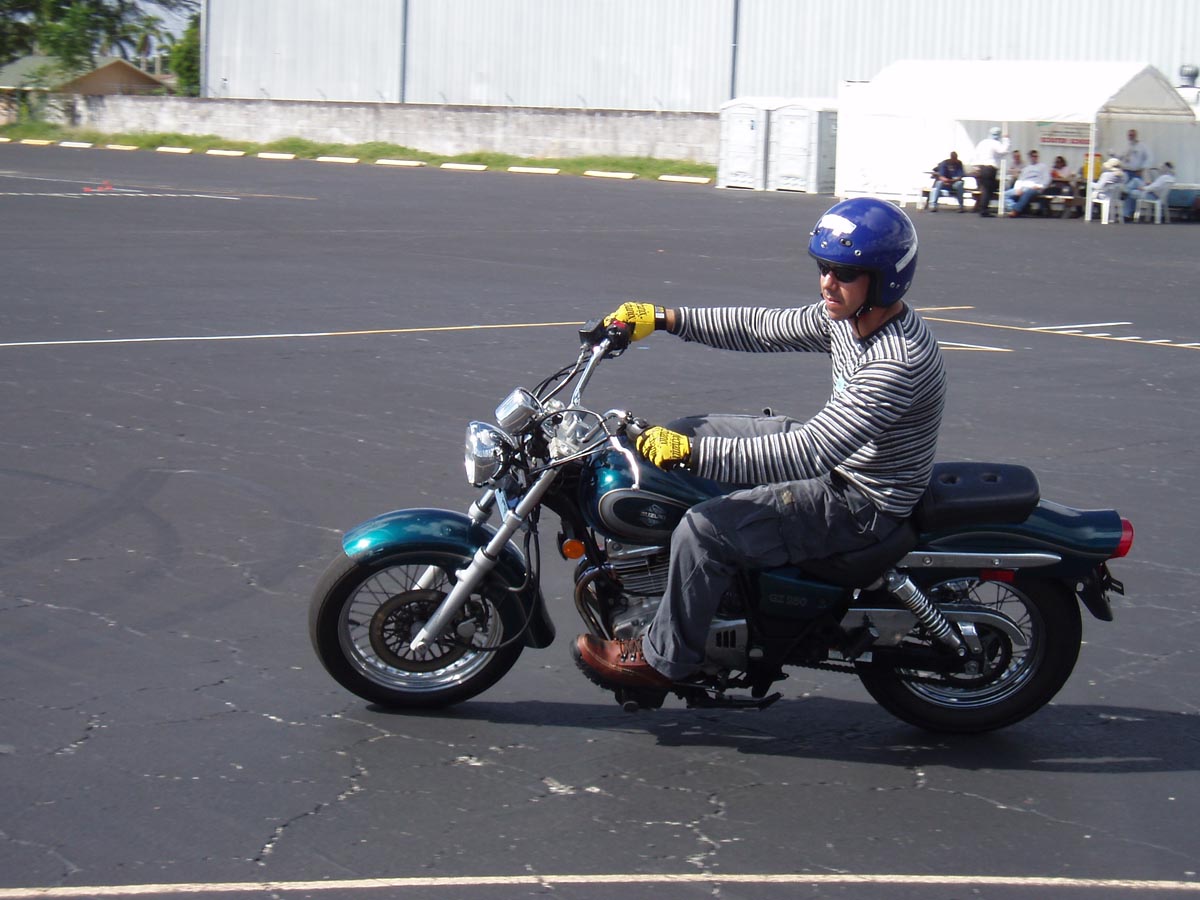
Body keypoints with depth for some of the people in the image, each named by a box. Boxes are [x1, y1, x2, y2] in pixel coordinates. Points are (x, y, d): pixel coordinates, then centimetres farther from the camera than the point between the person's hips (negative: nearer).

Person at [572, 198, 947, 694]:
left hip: (864, 503, -10)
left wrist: (693, 452, -41)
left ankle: (662, 660, -1)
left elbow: (813, 453, -38)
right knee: (685, 432, 11)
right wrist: (666, 318, 5)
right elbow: (764, 328, 12)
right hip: (835, 457, 10)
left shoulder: (899, 360, -32)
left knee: (706, 528, -22)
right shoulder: (847, 315, -3)